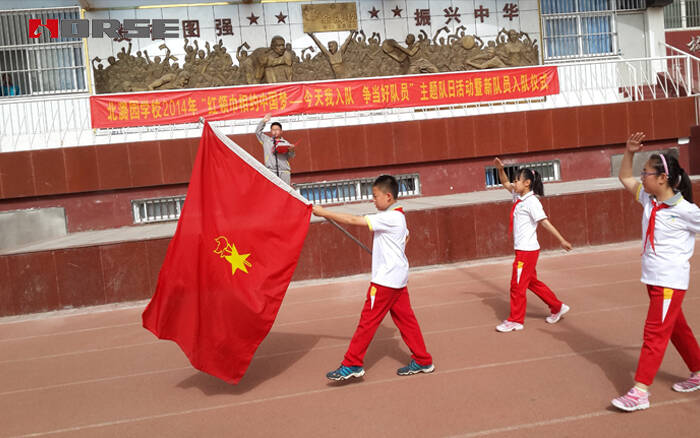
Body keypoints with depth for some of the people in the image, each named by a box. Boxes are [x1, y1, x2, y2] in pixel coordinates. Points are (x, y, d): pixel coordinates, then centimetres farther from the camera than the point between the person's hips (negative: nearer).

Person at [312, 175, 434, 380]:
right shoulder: (398, 217, 11)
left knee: (368, 319, -3)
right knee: (405, 318, 12)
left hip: (386, 278, -10)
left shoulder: (389, 218, -19)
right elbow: (406, 235, 30)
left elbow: (353, 220, -22)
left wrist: (323, 212, -18)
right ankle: (423, 361, 18)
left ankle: (352, 364, 4)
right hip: (397, 277, 10)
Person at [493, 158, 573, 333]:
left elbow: (545, 222, -16)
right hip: (522, 249, 9)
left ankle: (515, 320, 8)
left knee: (517, 285, -2)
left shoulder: (532, 202, -14)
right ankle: (558, 307, 29)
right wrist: (500, 169, 8)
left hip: (527, 250, -9)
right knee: (532, 282, 17)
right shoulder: (518, 197, 10)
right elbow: (506, 183, 23)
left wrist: (562, 240, -15)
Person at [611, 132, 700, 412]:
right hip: (652, 278, 7)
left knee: (654, 333, -7)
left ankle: (640, 392, -4)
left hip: (671, 280, -7)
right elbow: (625, 179, 15)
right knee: (677, 329, 19)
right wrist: (629, 152, 3)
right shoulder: (649, 200, 4)